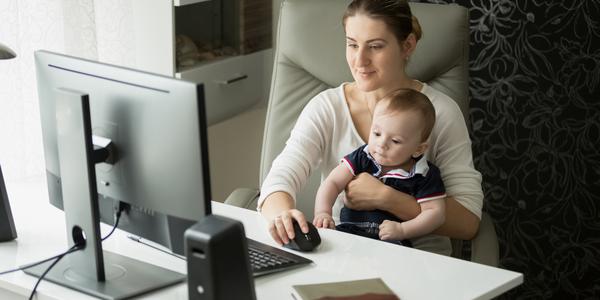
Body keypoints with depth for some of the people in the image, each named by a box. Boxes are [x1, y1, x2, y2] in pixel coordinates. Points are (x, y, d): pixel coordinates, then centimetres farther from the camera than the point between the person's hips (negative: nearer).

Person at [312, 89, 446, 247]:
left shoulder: (425, 175, -1)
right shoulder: (362, 157, 7)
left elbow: (435, 212, -4)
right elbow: (332, 182, 3)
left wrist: (402, 230, -16)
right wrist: (322, 212, -16)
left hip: (391, 239, -3)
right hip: (349, 230, 3)